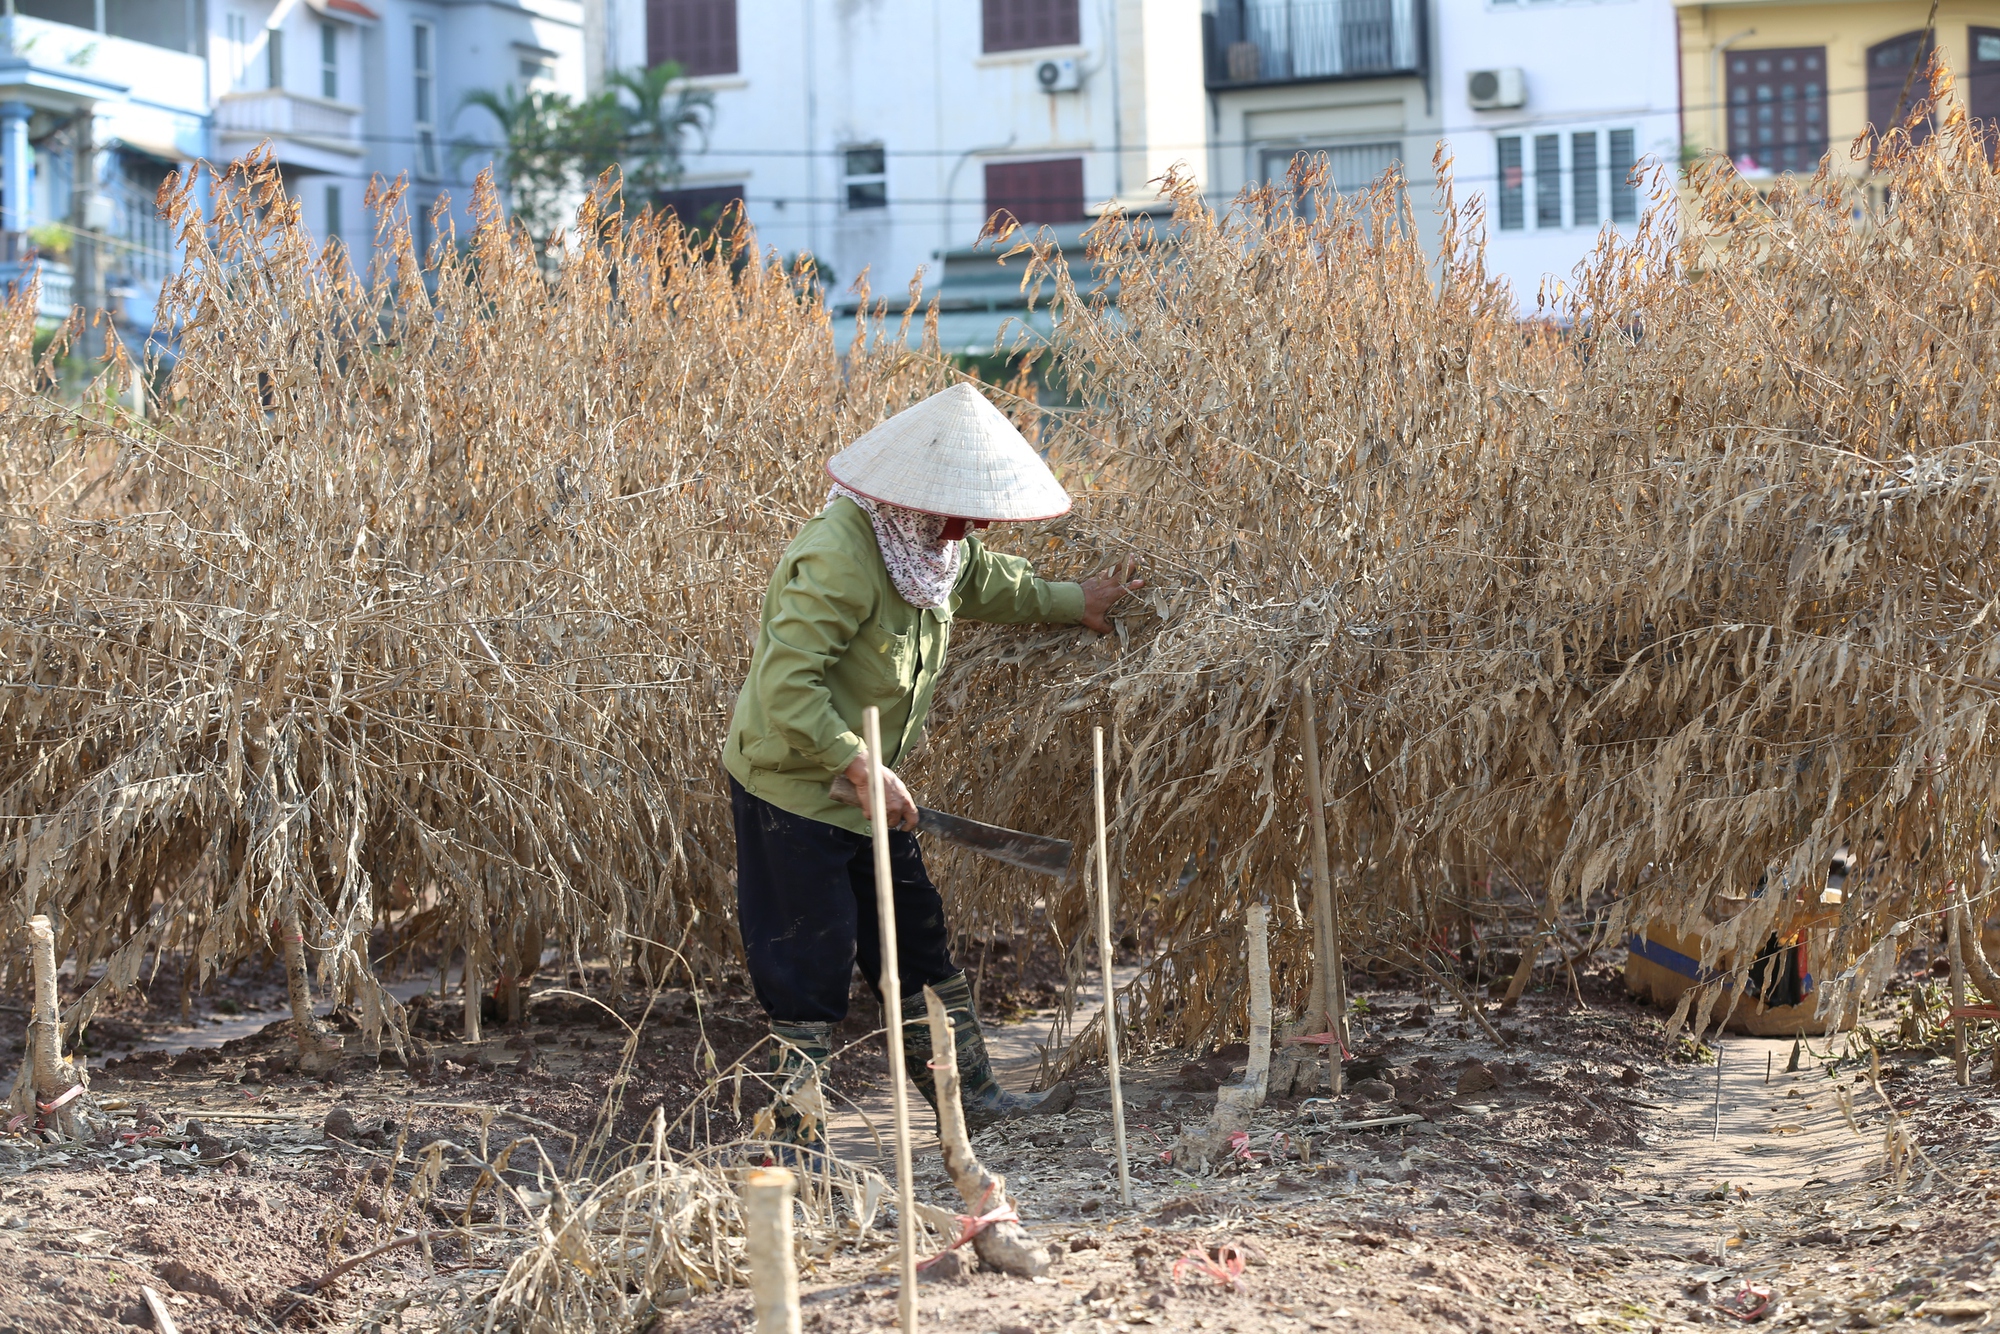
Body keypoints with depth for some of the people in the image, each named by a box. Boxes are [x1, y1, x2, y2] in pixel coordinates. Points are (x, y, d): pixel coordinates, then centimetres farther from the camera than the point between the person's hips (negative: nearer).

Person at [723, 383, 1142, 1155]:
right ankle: (792, 1136, 8)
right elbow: (785, 686, -33)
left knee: (918, 942, 15)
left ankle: (969, 1098, 26)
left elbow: (986, 583, 27)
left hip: (866, 787, 9)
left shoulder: (930, 545, 2)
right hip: (792, 786, -9)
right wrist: (862, 765, -34)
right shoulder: (838, 557, -28)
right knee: (812, 966, -3)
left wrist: (1073, 603, 32)